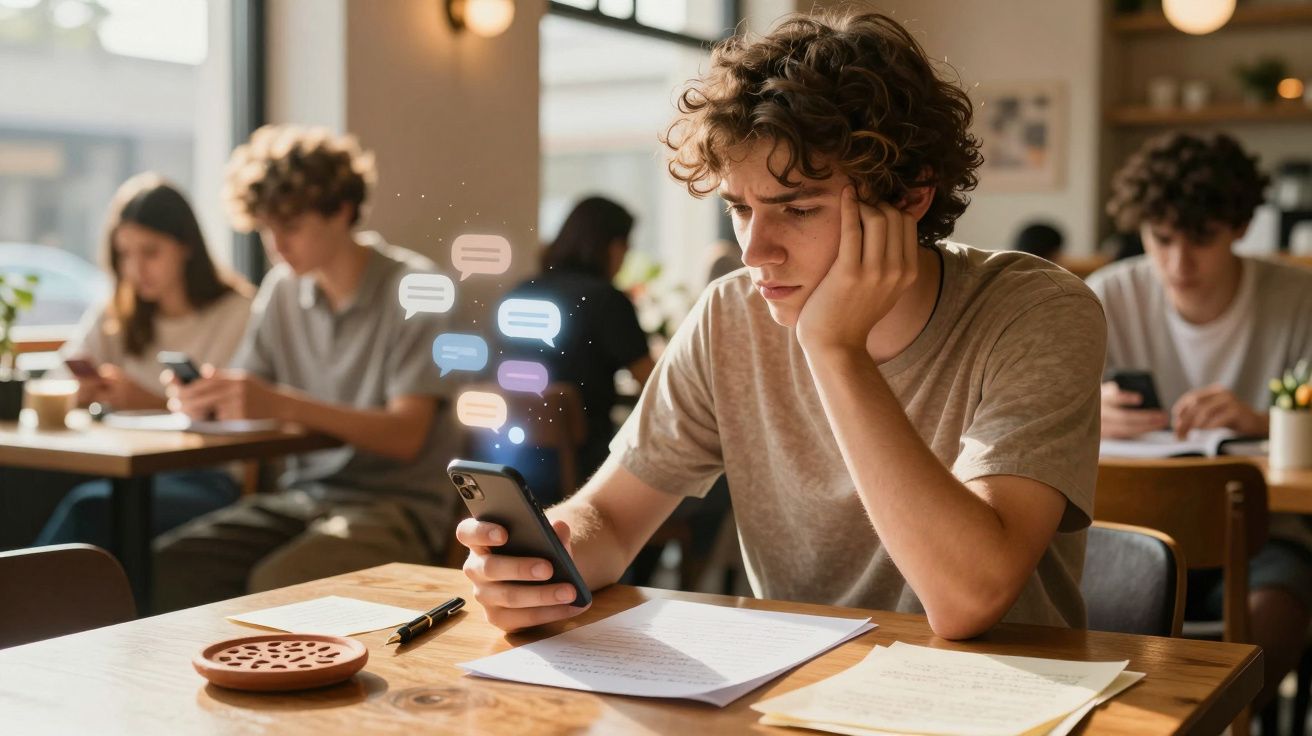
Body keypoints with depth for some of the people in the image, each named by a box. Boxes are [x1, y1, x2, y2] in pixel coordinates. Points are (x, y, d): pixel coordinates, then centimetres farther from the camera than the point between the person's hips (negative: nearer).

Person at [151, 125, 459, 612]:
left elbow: (405, 435, -17)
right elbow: (244, 402, 9)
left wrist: (283, 403, -28)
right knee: (170, 564, -18)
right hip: (303, 494, 6)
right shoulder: (282, 289, 10)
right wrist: (205, 398, -16)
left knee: (275, 583, -31)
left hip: (398, 504, -5)